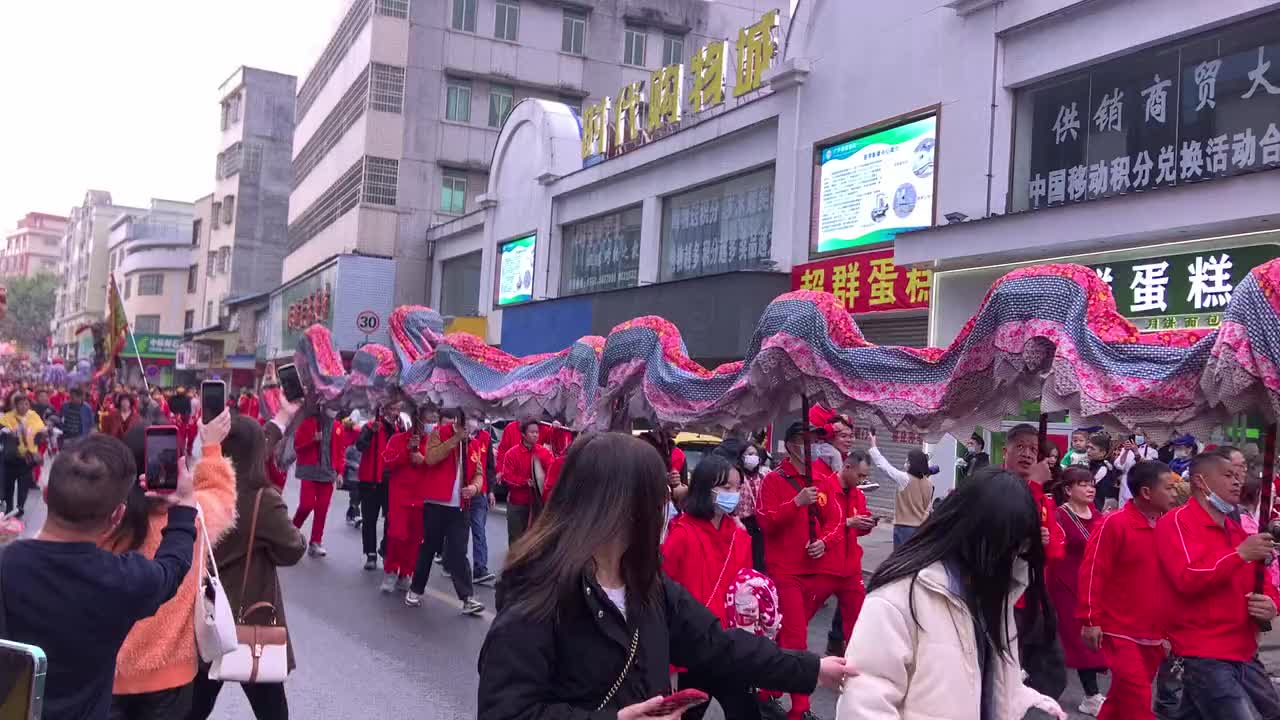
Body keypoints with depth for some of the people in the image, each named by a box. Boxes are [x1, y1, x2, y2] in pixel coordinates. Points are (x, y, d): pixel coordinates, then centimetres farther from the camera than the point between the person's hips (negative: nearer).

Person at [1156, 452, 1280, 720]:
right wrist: (1240, 554, -20)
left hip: (1243, 652, 9)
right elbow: (1188, 579, -23)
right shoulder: (1177, 522, -10)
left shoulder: (1234, 528, 16)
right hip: (1205, 655, -9)